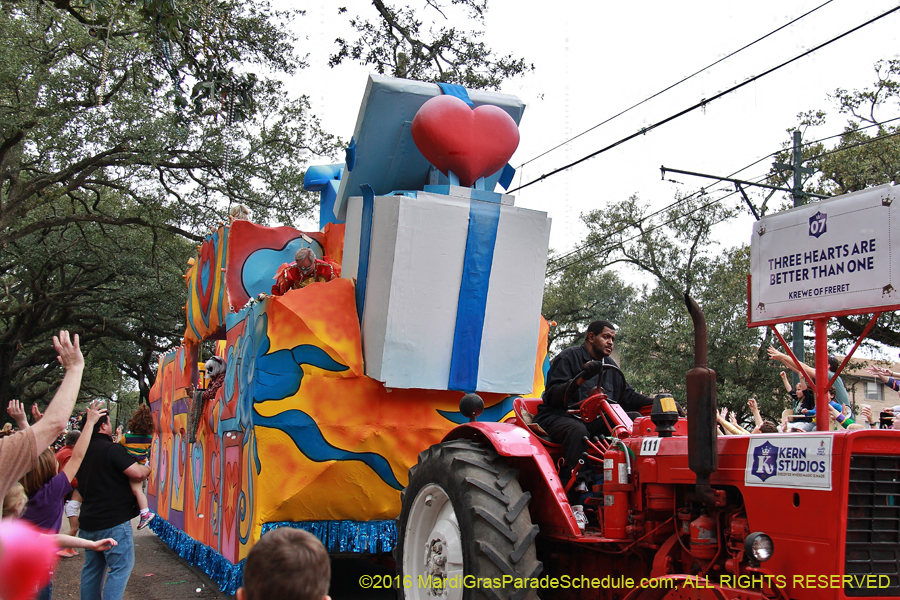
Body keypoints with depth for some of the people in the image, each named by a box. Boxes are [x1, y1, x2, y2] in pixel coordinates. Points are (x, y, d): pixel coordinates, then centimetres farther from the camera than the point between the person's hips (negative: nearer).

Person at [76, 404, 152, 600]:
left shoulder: (83, 451, 10)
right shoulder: (112, 449, -16)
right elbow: (138, 474, -23)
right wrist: (147, 468, -1)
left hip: (88, 522, 8)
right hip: (113, 521, -8)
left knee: (92, 567, 17)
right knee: (121, 567, -3)